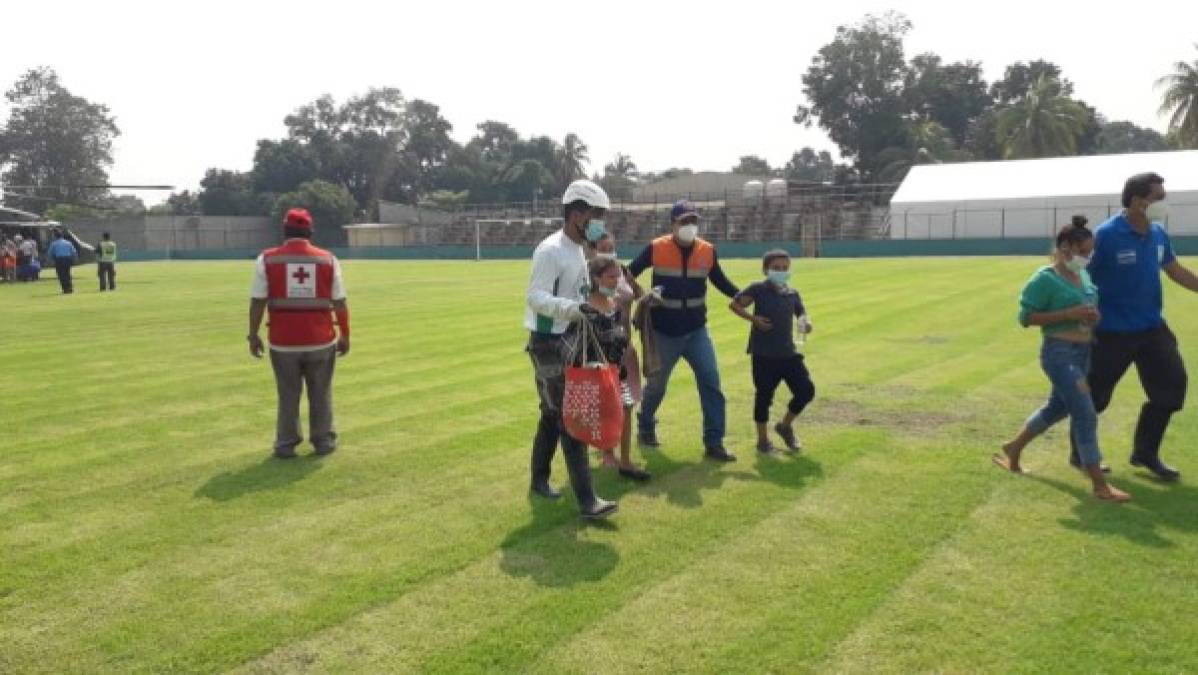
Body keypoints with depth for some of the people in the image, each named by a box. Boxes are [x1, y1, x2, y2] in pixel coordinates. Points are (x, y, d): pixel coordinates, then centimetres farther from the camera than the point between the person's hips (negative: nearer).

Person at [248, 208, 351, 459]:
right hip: (321, 341, 0)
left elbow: (257, 302, -4)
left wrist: (253, 335, 5)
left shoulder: (267, 259, -2)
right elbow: (340, 303, 0)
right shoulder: (328, 260, 0)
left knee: (288, 395, 12)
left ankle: (286, 444, 16)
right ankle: (324, 440, 21)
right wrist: (345, 335, 9)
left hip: (283, 342, 0)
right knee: (321, 394, 15)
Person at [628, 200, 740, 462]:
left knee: (711, 383, -6)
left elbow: (721, 281, 13)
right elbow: (630, 273, 0)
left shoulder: (707, 251, -2)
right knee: (656, 384, 12)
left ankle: (714, 444, 2)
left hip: (696, 331, 2)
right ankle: (645, 427, 40)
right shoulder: (656, 248, -11)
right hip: (664, 332, -2)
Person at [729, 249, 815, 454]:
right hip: (763, 354, -4)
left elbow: (801, 314, 10)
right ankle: (762, 439, 19)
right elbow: (734, 304, -8)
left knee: (806, 390, 1)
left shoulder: (792, 294, 9)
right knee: (764, 395, 2)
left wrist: (806, 324, -13)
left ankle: (785, 425, 25)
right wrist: (753, 318, -18)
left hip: (788, 352, 5)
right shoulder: (758, 289, -4)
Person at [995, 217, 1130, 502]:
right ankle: (1099, 484, -4)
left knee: (1057, 407, 21)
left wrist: (1093, 316, 0)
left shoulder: (1084, 276, 9)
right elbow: (1027, 317, -16)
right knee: (1085, 413, -10)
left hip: (1083, 352, 9)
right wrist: (1070, 314, -22)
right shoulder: (1045, 279, -14)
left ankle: (1013, 448, 40)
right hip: (1059, 353, -9)